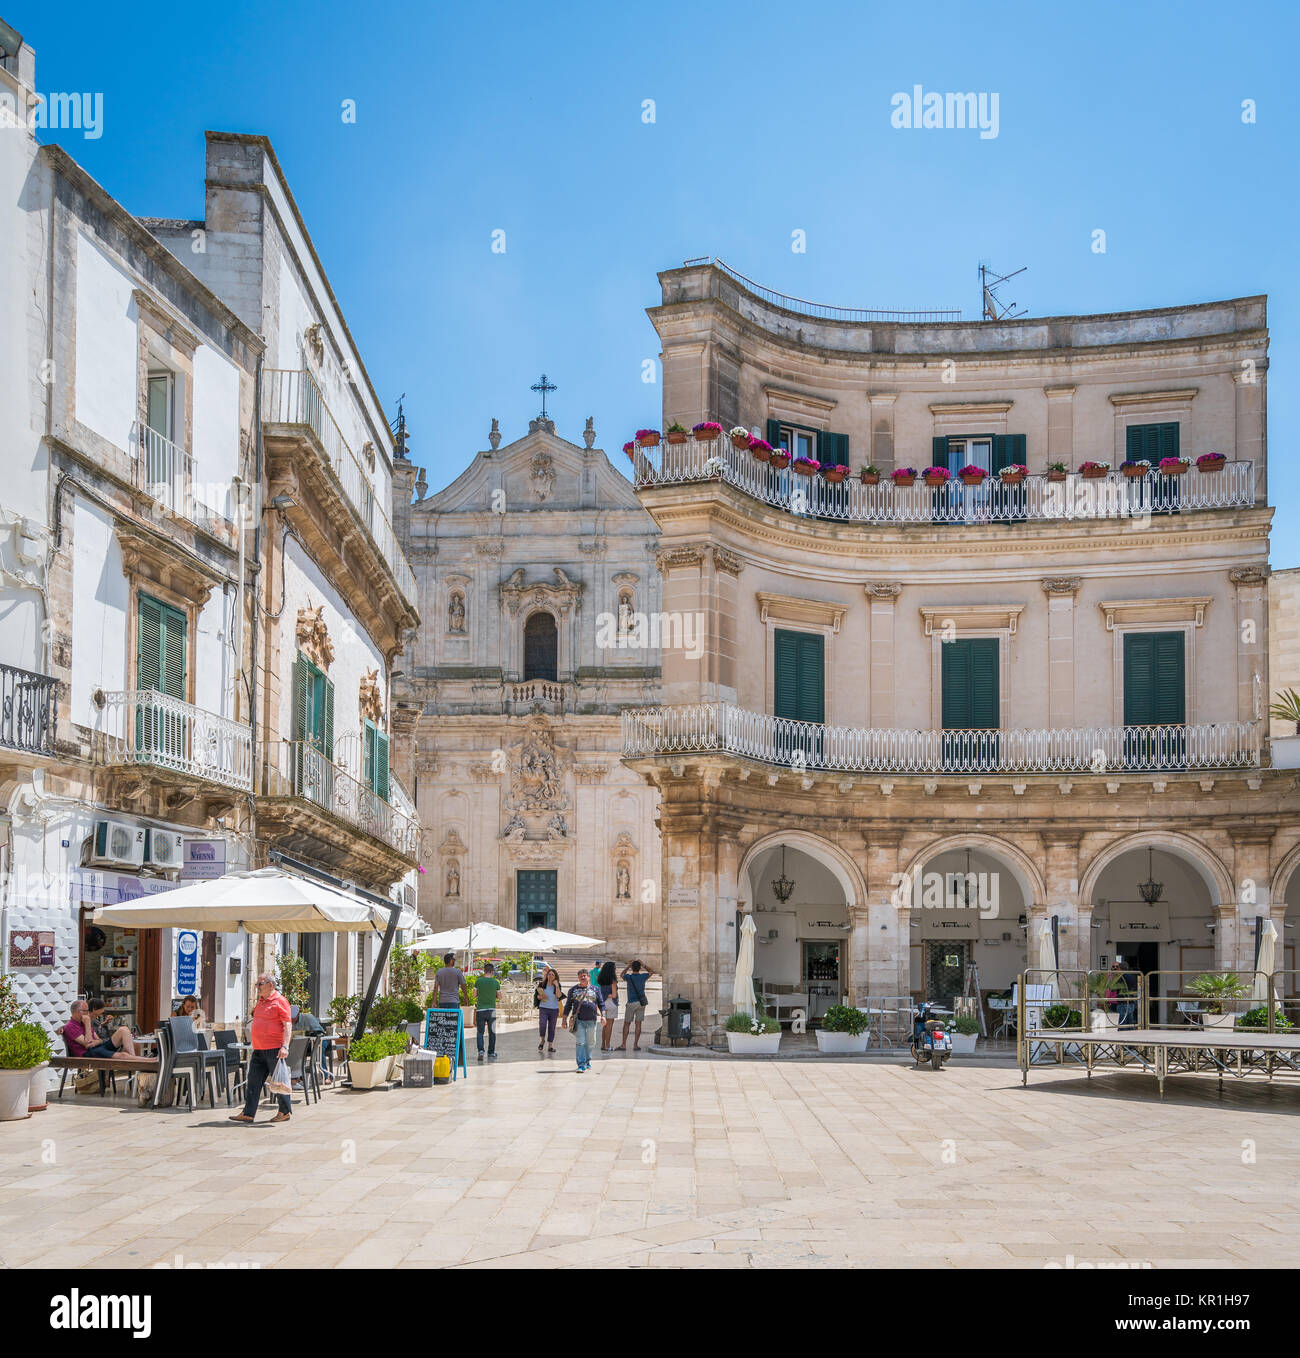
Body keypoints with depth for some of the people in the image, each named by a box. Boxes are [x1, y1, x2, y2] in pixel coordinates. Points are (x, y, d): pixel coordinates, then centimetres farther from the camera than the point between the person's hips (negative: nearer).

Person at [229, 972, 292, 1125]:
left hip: (274, 1049, -8)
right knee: (253, 1081, 3)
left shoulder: (280, 1001, -9)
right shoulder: (260, 1001, 17)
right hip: (259, 1050, 8)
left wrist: (285, 1046, -24)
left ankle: (286, 1112, 13)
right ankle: (248, 1113, 4)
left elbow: (288, 1025, -15)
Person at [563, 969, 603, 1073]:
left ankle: (587, 1061, 28)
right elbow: (568, 1005, 13)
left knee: (589, 1043, 9)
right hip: (578, 1020, -1)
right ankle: (581, 1064, -10)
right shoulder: (573, 990, 11)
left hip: (591, 1020, 1)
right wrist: (565, 1019, 8)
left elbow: (600, 1003, 10)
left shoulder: (595, 989, 10)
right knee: (581, 1042, -9)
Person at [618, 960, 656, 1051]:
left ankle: (624, 1045, 1)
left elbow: (622, 974, 16)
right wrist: (643, 964, 20)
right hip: (641, 1003, 2)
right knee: (638, 1024, 3)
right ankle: (635, 1045, 0)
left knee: (626, 1024, 5)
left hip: (631, 1003, -2)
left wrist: (629, 965, 21)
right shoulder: (643, 976, -3)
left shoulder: (629, 977, -9)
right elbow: (651, 972, 19)